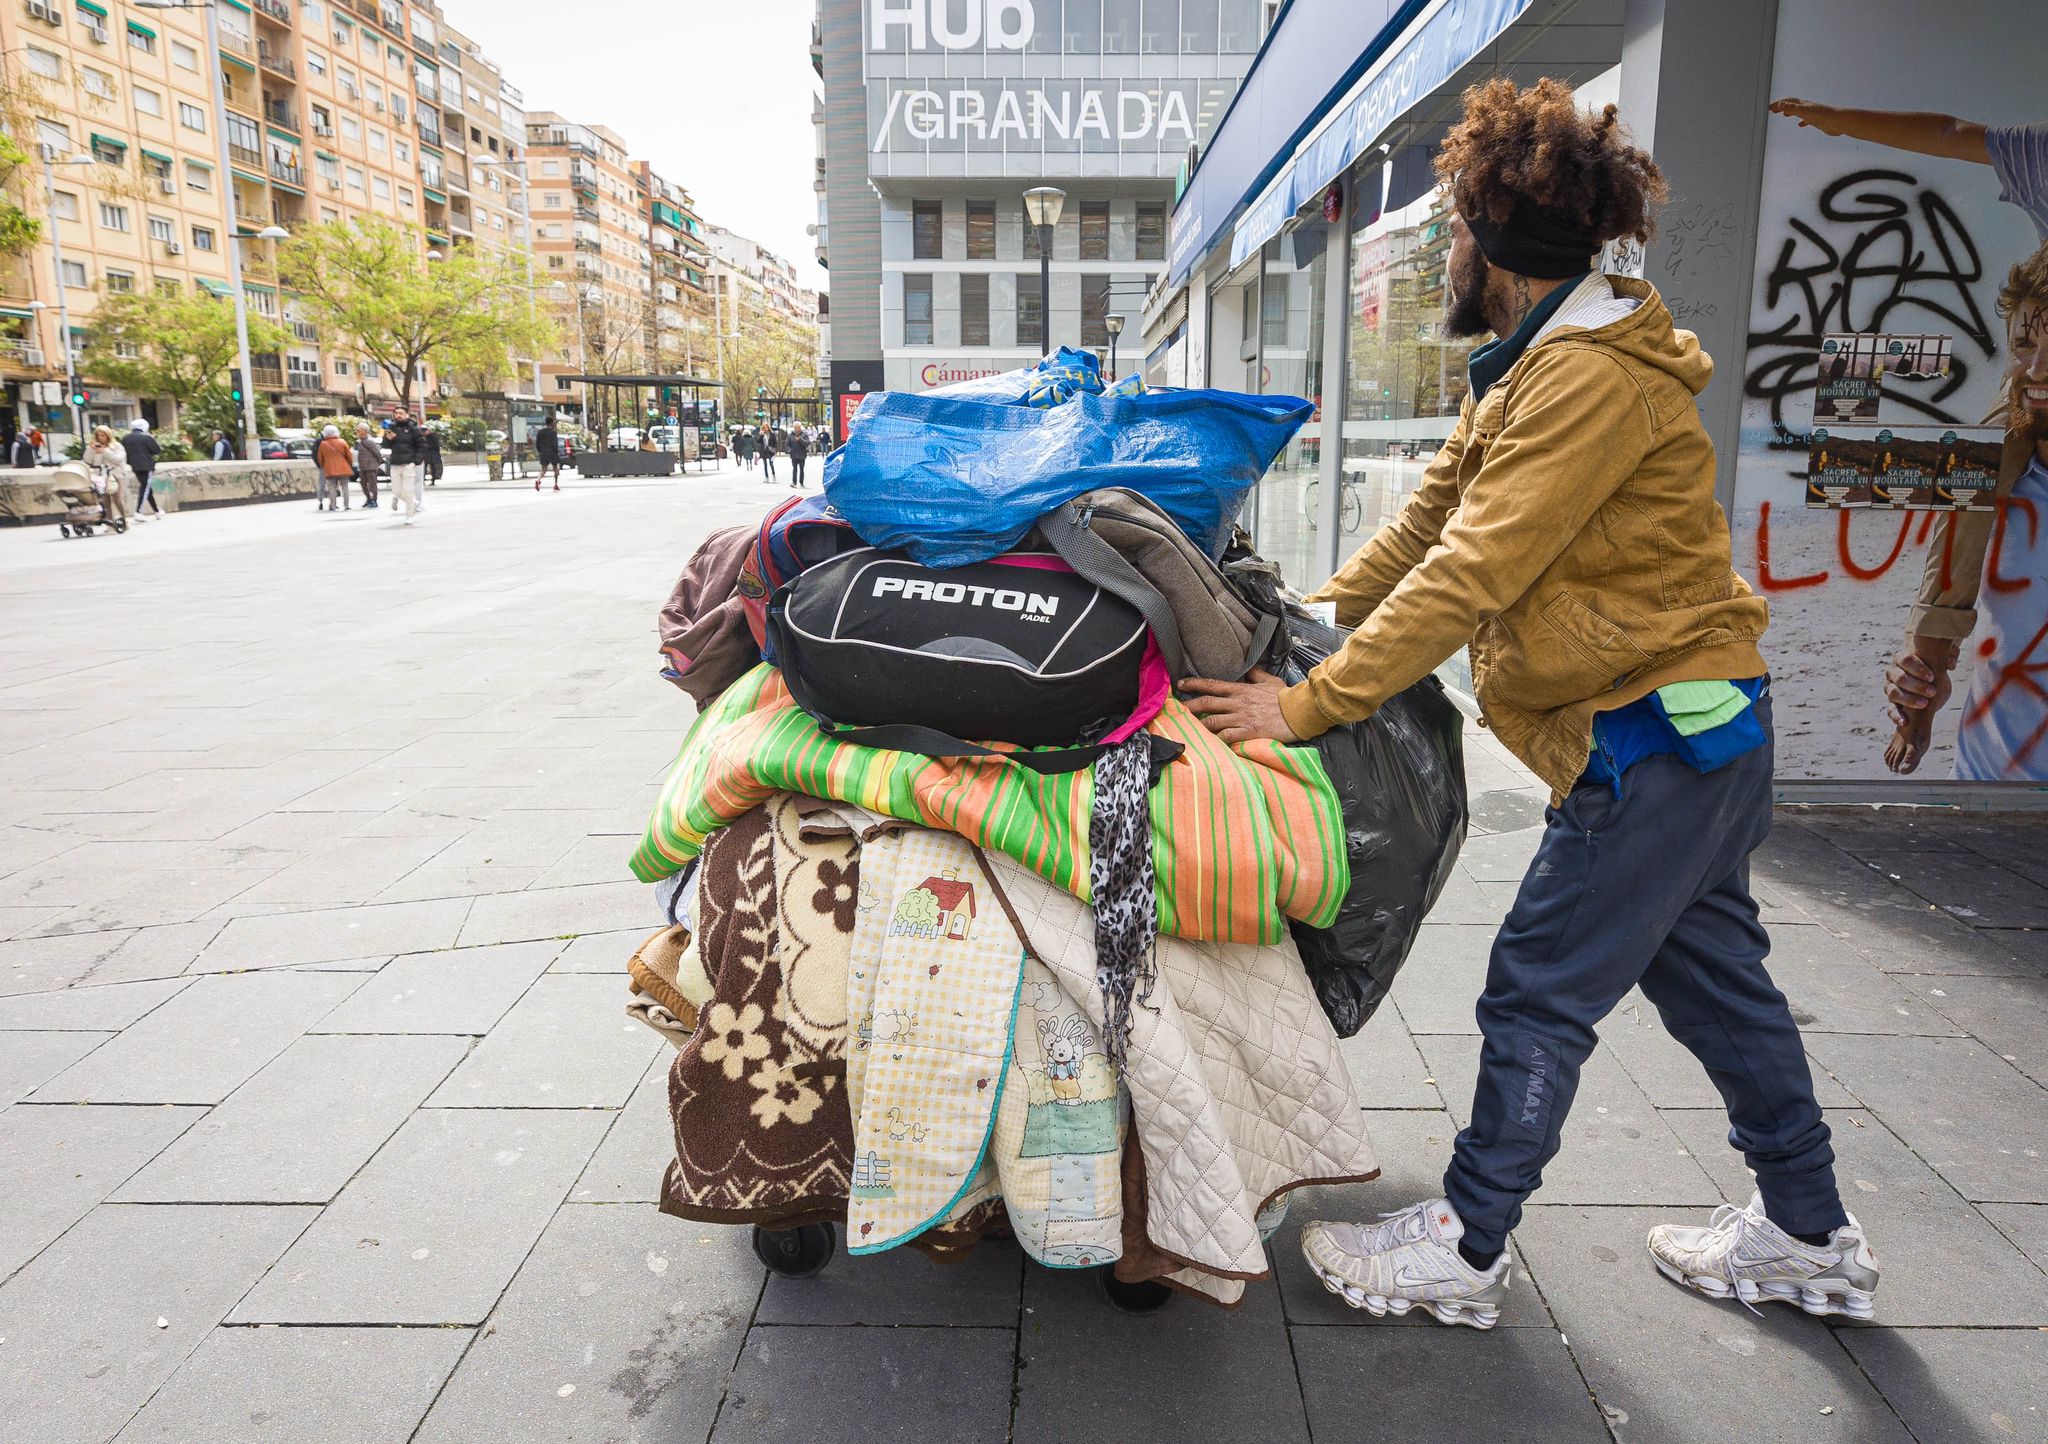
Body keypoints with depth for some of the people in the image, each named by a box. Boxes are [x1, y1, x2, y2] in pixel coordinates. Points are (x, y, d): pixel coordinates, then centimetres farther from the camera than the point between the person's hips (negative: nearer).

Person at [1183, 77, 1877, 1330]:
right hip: (1692, 722, 10)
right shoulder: (1542, 369, 14)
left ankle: (1464, 1252, 14)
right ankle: (1810, 1236, 34)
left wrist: (1309, 704, -25)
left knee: (1538, 993, -1)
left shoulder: (1592, 378, -20)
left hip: (1662, 733, -10)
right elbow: (1429, 520, 12)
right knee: (1711, 975, 18)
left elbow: (1470, 574, -26)